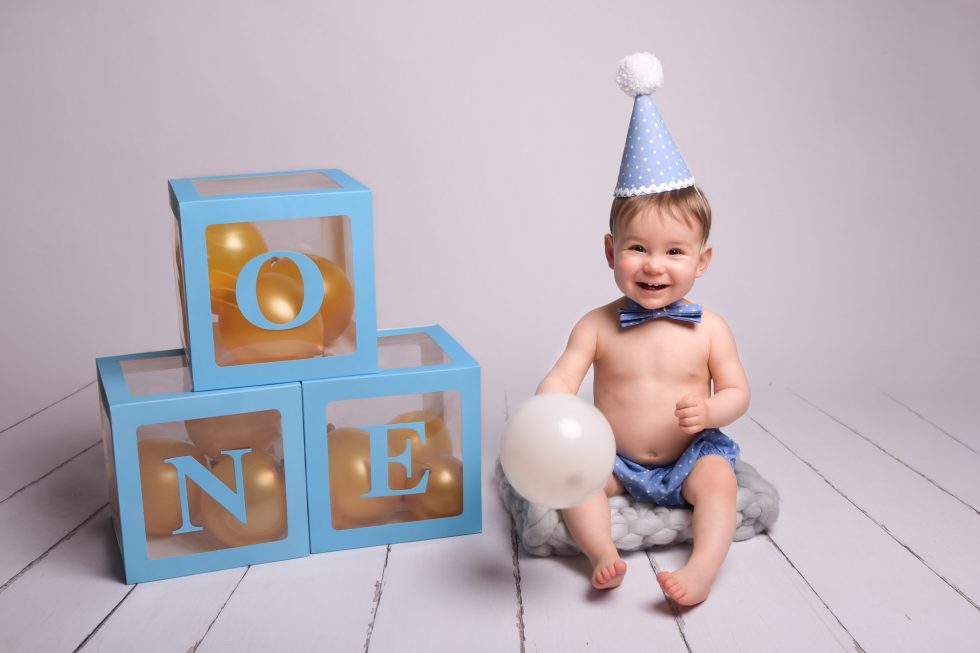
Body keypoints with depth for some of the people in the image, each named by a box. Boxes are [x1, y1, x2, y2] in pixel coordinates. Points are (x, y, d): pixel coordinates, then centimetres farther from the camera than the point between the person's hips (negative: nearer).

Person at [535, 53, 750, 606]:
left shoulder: (709, 328, -5)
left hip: (688, 458, -1)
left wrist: (711, 409, -23)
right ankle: (604, 554, -29)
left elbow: (738, 391, 1)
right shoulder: (598, 326, -6)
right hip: (615, 459, 1)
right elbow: (561, 380, -14)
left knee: (718, 477, -27)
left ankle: (704, 567, -33)